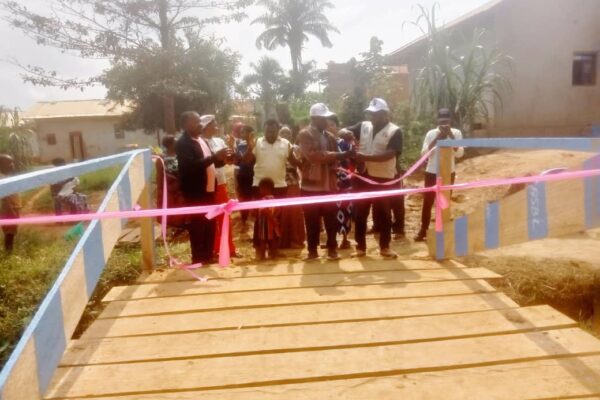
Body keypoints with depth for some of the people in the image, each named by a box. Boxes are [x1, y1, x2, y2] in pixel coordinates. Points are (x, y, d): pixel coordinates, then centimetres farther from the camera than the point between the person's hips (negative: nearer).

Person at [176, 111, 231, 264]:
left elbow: (211, 163, 23)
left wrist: (222, 158, 3)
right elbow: (192, 165, -26)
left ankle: (208, 257, 27)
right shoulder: (182, 144, -13)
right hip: (195, 193, -8)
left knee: (210, 226, 15)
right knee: (197, 227, 0)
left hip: (209, 190, 9)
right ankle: (198, 260, 11)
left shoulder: (202, 140, 15)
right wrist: (215, 156, -29)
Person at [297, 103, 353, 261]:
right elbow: (312, 155, -19)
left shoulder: (330, 136, 12)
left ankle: (332, 248, 21)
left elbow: (335, 158, 16)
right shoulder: (304, 134, -5)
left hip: (329, 185, 4)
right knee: (312, 221, 5)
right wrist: (339, 155, -21)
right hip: (311, 186, -4)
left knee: (331, 219, 8)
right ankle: (312, 250, 17)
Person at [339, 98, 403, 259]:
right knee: (360, 213, 8)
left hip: (382, 178, -4)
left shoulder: (395, 131, -5)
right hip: (362, 176, 4)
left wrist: (365, 157, -25)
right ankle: (360, 246, 19)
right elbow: (343, 131, 12)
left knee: (383, 214, 5)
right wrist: (346, 133, -14)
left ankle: (384, 247, 20)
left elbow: (390, 154, -18)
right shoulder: (363, 126, 9)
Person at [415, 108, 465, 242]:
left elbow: (459, 154, -13)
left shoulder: (456, 133, -4)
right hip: (432, 172, 0)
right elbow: (424, 153, -12)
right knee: (427, 202, 1)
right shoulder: (431, 133, -4)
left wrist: (451, 136, -21)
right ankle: (423, 231, 9)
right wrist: (437, 138, -20)